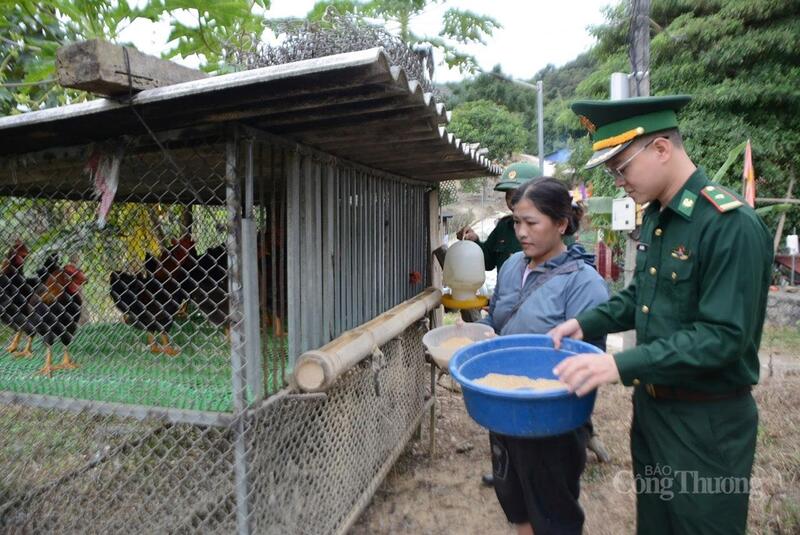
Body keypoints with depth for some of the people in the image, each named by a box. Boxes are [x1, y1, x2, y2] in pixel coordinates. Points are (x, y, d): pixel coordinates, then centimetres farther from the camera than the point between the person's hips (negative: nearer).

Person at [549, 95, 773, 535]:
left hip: (707, 423, -8)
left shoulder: (732, 225, -22)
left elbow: (724, 336, -25)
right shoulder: (654, 217, 4)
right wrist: (585, 323, 1)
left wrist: (621, 365, -31)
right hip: (650, 405, 8)